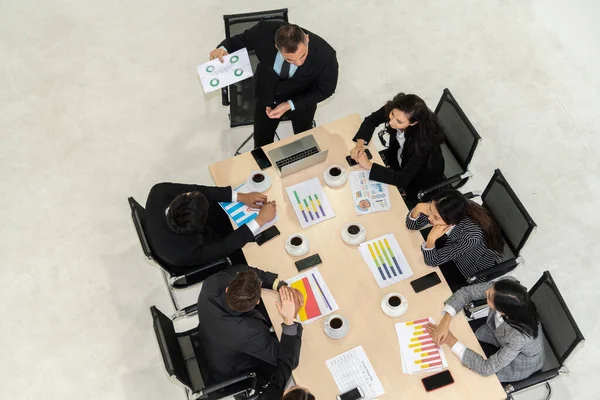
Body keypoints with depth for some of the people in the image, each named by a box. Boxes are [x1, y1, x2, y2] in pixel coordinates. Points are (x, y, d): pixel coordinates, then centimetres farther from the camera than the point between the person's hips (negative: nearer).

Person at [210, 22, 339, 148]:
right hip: (267, 92, 1)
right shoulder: (264, 31, -35)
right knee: (262, 143, 21)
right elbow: (238, 41, -12)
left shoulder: (326, 55, -38)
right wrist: (223, 49, -36)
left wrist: (290, 105, -27)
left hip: (302, 99, -1)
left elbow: (325, 89, -18)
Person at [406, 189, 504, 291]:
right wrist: (418, 208, -36)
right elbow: (412, 225, -16)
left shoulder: (471, 234, -43)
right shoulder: (441, 209, -31)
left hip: (475, 266, -5)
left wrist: (431, 239, -49)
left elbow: (432, 261, -31)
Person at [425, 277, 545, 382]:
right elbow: (467, 292, -20)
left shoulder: (520, 335, -45)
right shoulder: (507, 285, -34)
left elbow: (487, 368, -34)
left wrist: (451, 341, -32)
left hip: (519, 362, -4)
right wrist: (445, 320, -32)